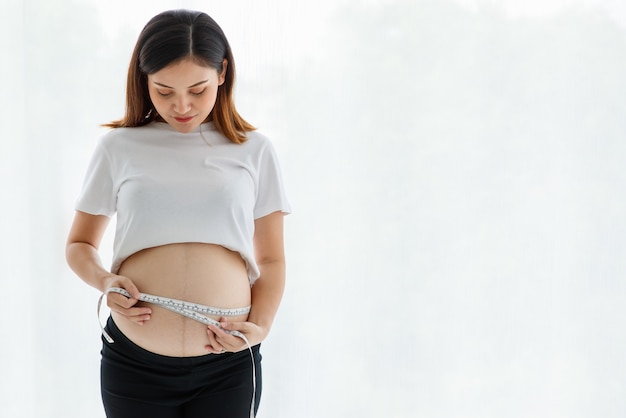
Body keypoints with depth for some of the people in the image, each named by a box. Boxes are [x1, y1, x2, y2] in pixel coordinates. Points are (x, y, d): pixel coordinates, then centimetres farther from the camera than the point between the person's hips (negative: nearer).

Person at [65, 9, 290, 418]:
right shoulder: (119, 147, 3)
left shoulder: (253, 150, 4)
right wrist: (105, 281, -9)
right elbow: (79, 244, 12)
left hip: (228, 363, 0)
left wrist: (260, 325, -10)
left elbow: (272, 260, 7)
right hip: (133, 364, 0)